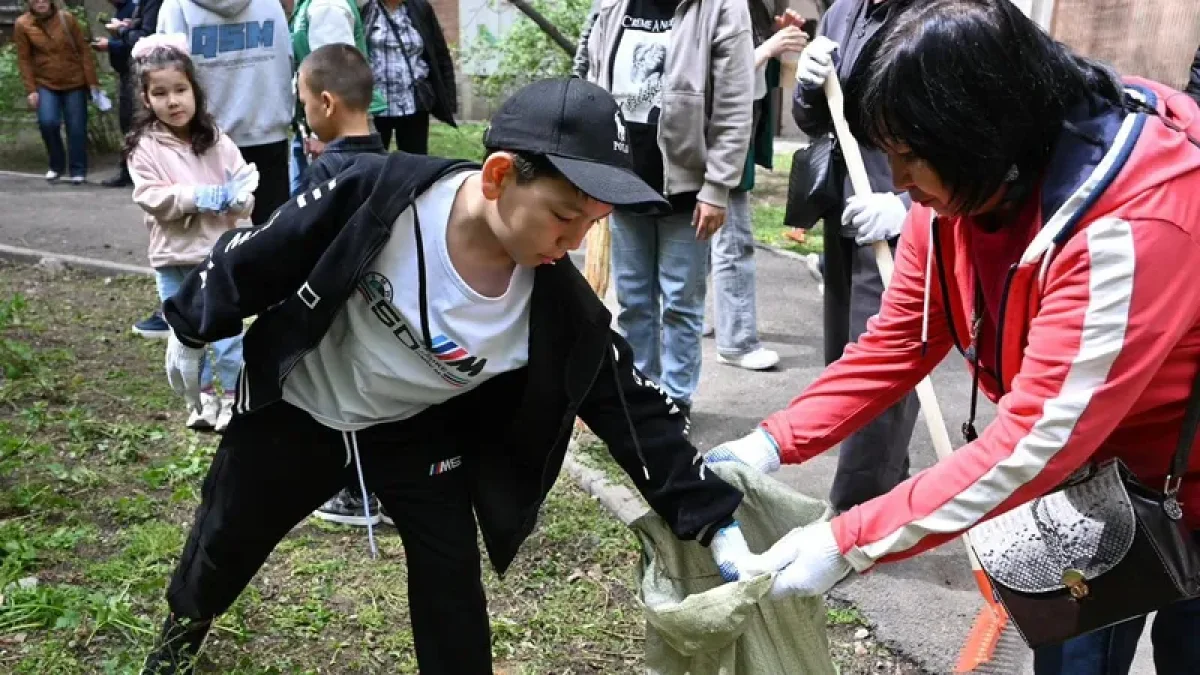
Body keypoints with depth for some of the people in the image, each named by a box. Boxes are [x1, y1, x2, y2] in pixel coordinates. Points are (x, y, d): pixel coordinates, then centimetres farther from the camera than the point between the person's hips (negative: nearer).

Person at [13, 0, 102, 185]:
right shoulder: (22, 24, -5)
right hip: (45, 84, 0)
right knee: (48, 122, -16)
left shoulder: (67, 18, -5)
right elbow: (24, 59, -2)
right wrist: (30, 89, -7)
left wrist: (92, 81, -4)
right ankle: (57, 165, 6)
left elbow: (83, 50, -1)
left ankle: (78, 170, 12)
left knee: (76, 128, -2)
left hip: (75, 82, 0)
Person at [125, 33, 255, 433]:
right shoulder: (144, 147, -6)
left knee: (226, 333, 4)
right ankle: (204, 396, 30)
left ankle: (233, 397, 20)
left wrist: (234, 197, -23)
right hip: (172, 258, 1)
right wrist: (197, 196, -22)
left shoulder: (217, 141, -3)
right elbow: (150, 197, -14)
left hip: (218, 254, -1)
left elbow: (244, 194, -2)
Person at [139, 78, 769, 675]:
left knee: (452, 583, -2)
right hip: (296, 409, 0)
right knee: (225, 539, 21)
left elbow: (637, 412, -20)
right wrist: (192, 330, -2)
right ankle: (184, 624, 55)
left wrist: (719, 526, -23)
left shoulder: (560, 311, -28)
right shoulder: (376, 193, -35)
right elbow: (257, 255, -18)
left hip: (418, 431, 1)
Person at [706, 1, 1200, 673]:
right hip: (1094, 470, 6)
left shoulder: (1130, 226, -36)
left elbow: (1036, 441, -36)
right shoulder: (961, 186, -13)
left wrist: (849, 543, -34)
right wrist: (771, 444, -18)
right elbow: (895, 346, -7)